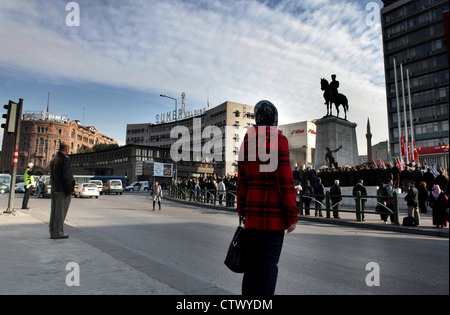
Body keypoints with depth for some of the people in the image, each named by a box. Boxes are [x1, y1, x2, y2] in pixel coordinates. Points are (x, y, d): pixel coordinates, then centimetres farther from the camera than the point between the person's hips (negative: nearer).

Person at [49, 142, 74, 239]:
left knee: (54, 211, 13)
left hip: (54, 190, 9)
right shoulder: (65, 159, -15)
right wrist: (68, 191, -16)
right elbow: (66, 177, -20)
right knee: (60, 212, -2)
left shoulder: (53, 159, 14)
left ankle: (53, 232, 20)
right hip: (62, 190, -9)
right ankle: (57, 233, 2)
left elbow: (52, 176, 16)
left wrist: (53, 188, 18)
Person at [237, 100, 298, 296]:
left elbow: (241, 181, 9)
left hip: (253, 213, 5)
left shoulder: (246, 142, 9)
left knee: (252, 263, 14)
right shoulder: (279, 140, -8)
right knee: (269, 264, 3)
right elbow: (285, 180, -14)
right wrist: (292, 216, -9)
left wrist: (242, 211, 15)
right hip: (274, 214, -5)